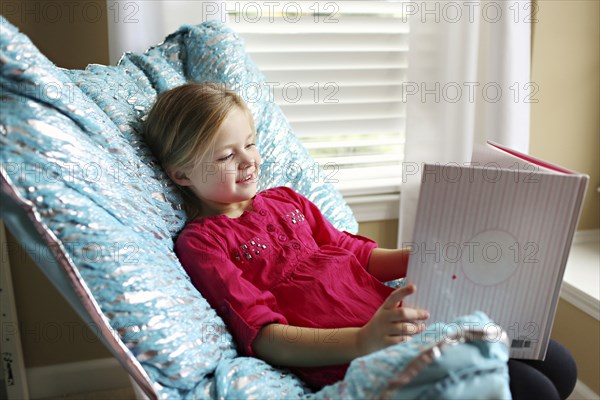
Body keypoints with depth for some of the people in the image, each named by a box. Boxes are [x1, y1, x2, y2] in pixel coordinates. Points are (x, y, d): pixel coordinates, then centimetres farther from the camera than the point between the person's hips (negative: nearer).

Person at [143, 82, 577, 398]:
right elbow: (263, 336, -11)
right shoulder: (200, 242, 0)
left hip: (397, 317, 7)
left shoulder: (285, 200, 20)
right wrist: (362, 342, -26)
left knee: (556, 365, 1)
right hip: (346, 358, -7)